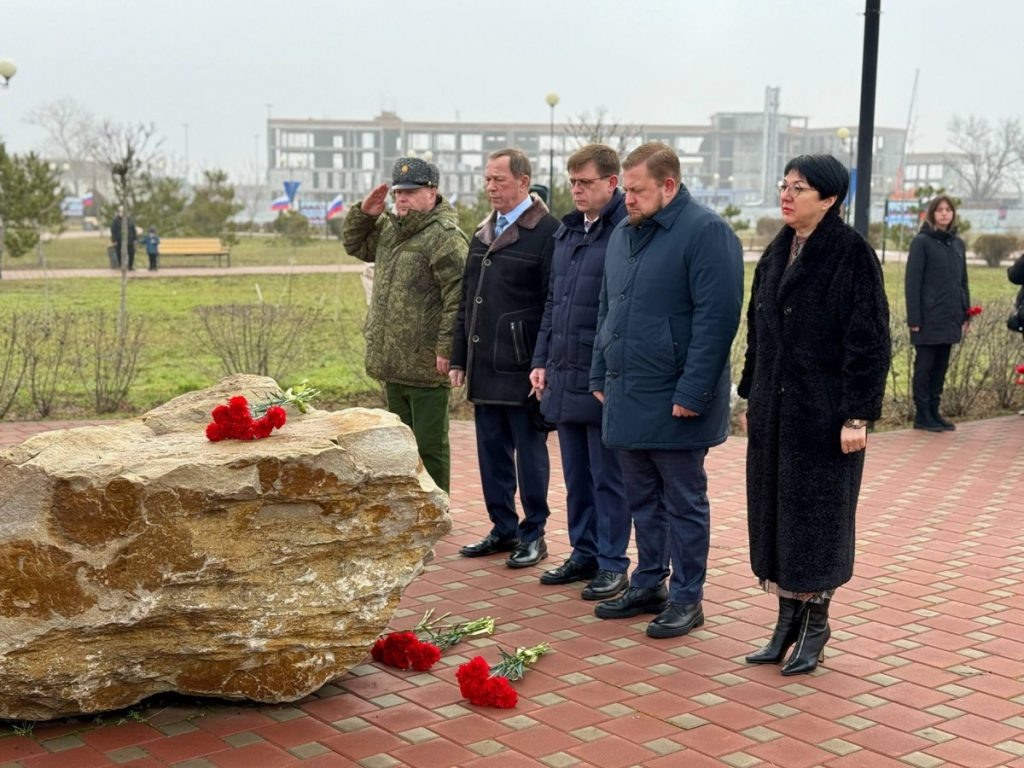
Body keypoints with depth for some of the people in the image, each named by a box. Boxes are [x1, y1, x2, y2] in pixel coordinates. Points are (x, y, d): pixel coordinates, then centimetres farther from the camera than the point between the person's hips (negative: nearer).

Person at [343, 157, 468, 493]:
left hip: (426, 365, -9)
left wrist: (446, 348, -23)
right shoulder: (389, 229, 14)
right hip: (394, 363, 9)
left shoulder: (445, 236, -14)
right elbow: (354, 244, 29)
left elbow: (458, 295, -20)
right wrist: (364, 213, 10)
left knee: (430, 445, 0)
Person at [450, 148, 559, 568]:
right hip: (484, 366, 7)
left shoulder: (546, 232, -10)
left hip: (522, 367, -7)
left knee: (530, 451, 3)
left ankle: (534, 534, 15)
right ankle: (503, 528, 25)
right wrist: (459, 357, 15)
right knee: (492, 451, 13)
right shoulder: (484, 232, 14)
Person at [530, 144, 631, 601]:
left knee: (607, 478, 3)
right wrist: (542, 359, 15)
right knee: (576, 476, 16)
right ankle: (584, 554, 28)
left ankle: (612, 564, 14)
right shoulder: (566, 231, 14)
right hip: (564, 376, 8)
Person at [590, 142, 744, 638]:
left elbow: (717, 317, -18)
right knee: (642, 499, 16)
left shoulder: (705, 233, -12)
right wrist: (600, 375, 14)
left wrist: (692, 393, -21)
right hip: (626, 397, 8)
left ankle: (686, 598, 14)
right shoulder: (623, 234, 13)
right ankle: (648, 586, 28)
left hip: (674, 403, -8)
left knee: (683, 502, 4)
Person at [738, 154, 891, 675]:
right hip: (774, 410, 7)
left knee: (816, 515, 2)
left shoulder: (852, 256, -11)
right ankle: (788, 618, 21)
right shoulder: (775, 255, 10)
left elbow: (868, 340, -14)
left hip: (823, 412, -7)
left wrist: (857, 416, -17)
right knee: (774, 513, 10)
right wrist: (750, 397, 14)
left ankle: (815, 622, 17)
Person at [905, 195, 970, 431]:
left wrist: (966, 314, 12)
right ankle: (922, 416, 6)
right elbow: (912, 281, -9)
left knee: (941, 367, 10)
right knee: (925, 365, 0)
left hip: (950, 319, 6)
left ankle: (934, 412, 18)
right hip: (928, 318, -6)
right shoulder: (921, 242, -5)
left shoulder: (958, 244, 13)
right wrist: (914, 318, -15)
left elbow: (963, 281, 18)